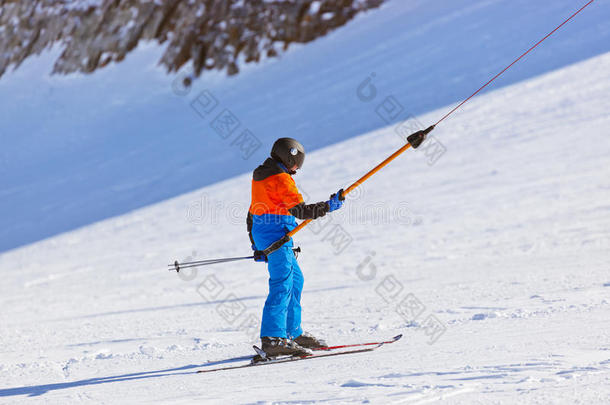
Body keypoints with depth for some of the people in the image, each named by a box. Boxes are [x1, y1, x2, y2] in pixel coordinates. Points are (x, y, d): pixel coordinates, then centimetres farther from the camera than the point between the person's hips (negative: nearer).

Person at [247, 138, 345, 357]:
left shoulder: (261, 176, 18)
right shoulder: (281, 179, -13)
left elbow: (252, 215, 23)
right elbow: (301, 211, -19)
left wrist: (257, 246, 28)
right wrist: (330, 205, -10)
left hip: (261, 234, 10)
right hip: (276, 235, -10)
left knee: (295, 280, 18)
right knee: (282, 285, -13)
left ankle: (293, 332, 23)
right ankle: (273, 338, -21)